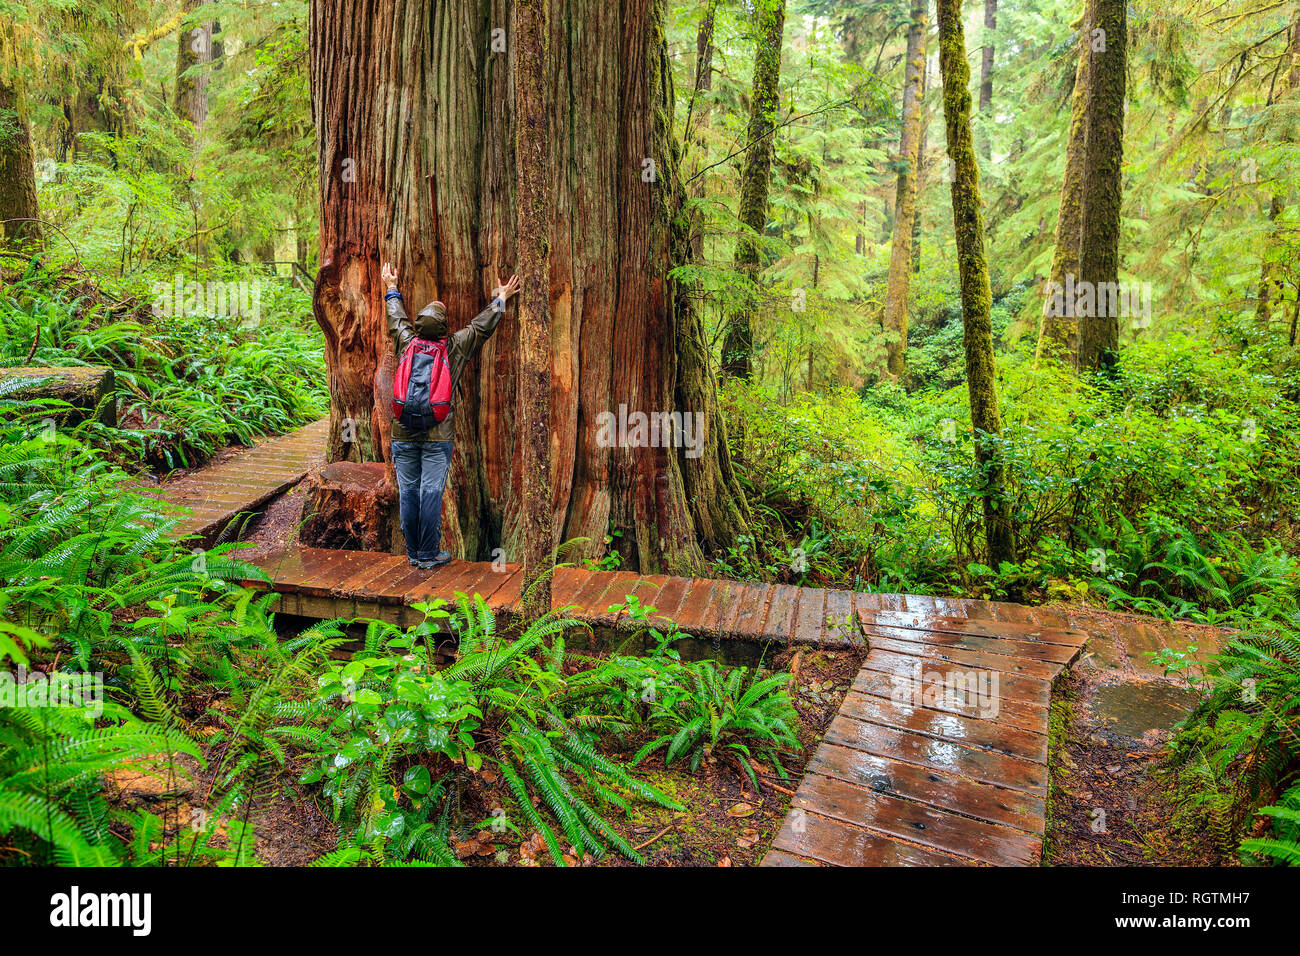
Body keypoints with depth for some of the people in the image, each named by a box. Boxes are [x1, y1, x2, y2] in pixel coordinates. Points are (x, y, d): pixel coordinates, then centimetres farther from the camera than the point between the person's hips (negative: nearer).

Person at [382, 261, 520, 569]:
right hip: (437, 437, -3)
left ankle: (413, 553, 15)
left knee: (408, 493, 7)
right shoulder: (454, 348, -2)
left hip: (403, 435, 3)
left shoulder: (407, 343, 6)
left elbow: (397, 320, 26)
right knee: (431, 494, -1)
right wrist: (500, 298, 24)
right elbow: (482, 326, 10)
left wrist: (392, 289, 43)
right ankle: (429, 555, 4)